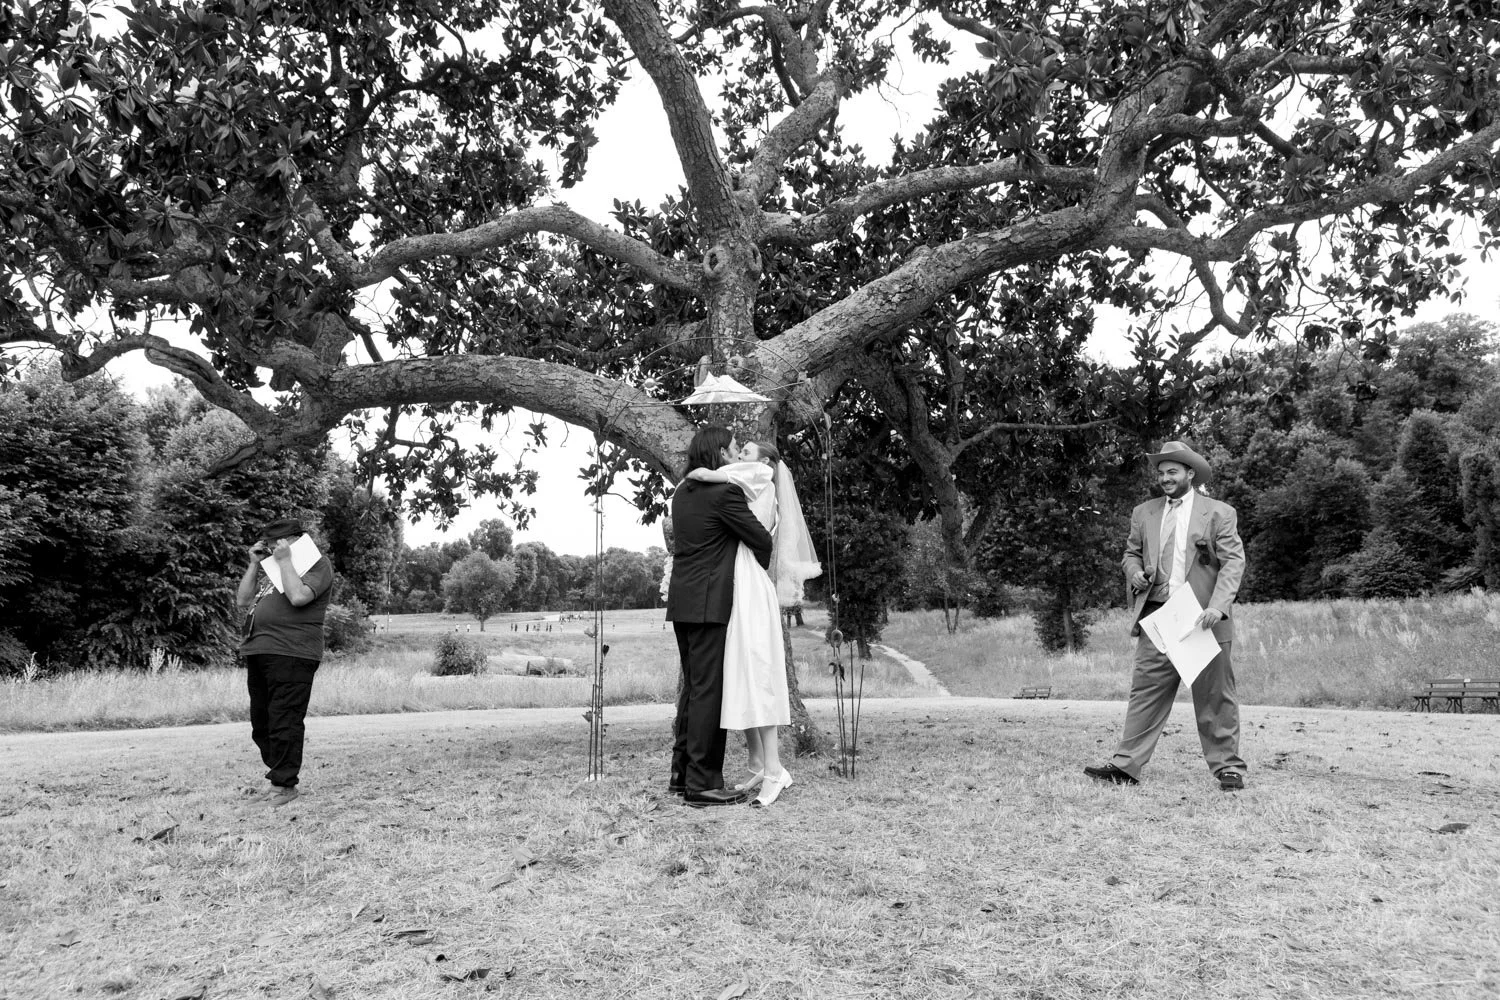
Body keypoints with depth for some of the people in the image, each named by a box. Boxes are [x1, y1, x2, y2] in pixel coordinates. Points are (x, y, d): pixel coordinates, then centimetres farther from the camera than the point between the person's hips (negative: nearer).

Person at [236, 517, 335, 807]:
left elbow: (298, 596, -19)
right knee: (261, 724, 12)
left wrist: (284, 561, -10)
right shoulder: (272, 567, 25)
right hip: (257, 652, 9)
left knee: (284, 722, -7)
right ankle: (279, 771, 24)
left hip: (291, 655, -9)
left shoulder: (317, 563, 0)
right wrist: (254, 563, 12)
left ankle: (284, 784, 0)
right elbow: (243, 601, 19)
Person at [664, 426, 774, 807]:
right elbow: (761, 539, -7)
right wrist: (759, 570, 13)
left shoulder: (682, 493, 14)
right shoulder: (725, 492, -11)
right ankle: (702, 783, -1)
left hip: (681, 603, 9)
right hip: (710, 603, -9)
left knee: (693, 688, 16)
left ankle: (682, 773, 21)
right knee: (709, 690, -4)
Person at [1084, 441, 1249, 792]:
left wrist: (1218, 606, -19)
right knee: (1146, 692, 1)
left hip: (1202, 618, -3)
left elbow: (1234, 561, -5)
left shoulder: (1218, 513, 1)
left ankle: (1227, 767, 14)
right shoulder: (1143, 513, 14)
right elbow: (1131, 553, 22)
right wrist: (1135, 572, -2)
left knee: (1214, 697, 4)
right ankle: (1126, 765, 2)